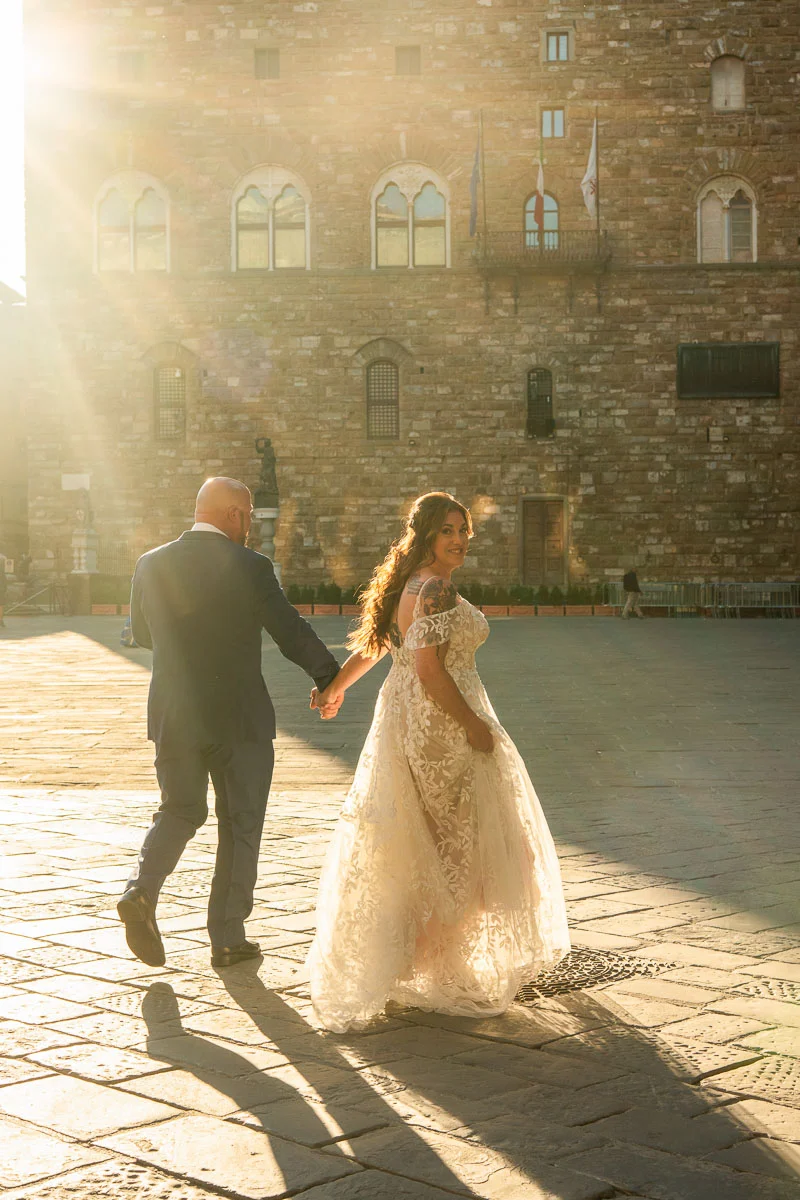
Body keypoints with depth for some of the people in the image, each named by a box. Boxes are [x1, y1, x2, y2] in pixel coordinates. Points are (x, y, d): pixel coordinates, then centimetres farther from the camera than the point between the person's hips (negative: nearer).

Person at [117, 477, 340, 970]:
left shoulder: (151, 565, 1)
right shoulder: (250, 567, -11)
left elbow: (143, 633, 14)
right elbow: (293, 633, -8)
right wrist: (330, 677, 7)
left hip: (173, 716, 4)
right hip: (239, 717, -3)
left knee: (180, 810, 19)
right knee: (240, 824, 10)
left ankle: (142, 889, -6)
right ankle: (228, 938, 14)